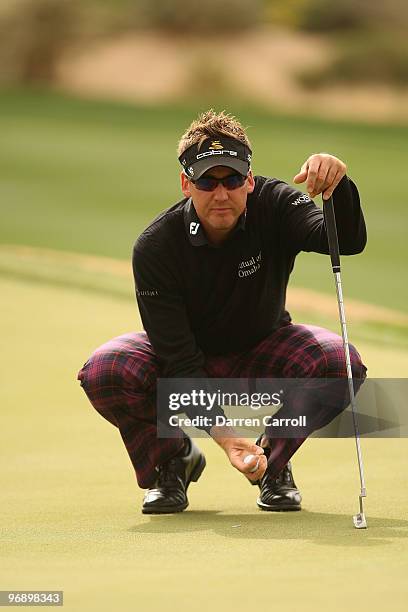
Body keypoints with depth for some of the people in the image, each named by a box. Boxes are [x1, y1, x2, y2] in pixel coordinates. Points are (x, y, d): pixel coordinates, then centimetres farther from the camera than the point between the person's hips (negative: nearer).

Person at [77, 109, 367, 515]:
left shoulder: (273, 206, -21)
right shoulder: (154, 246, -26)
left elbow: (348, 242, -39)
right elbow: (179, 359, -29)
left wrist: (338, 185, -60)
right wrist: (222, 432, -41)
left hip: (261, 356, 1)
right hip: (185, 357, -1)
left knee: (340, 362, -30)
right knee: (104, 371, -32)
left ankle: (272, 460, -2)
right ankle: (172, 461, -1)